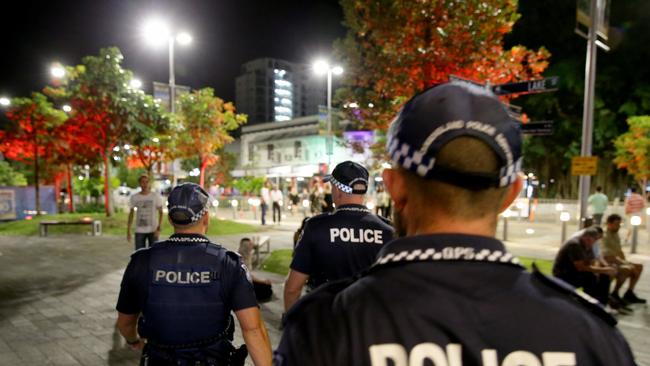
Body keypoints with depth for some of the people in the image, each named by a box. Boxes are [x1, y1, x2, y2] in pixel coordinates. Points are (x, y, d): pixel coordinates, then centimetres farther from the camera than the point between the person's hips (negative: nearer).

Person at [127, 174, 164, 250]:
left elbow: (160, 213, -3)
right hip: (139, 231, 1)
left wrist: (158, 228, -14)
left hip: (153, 230, -1)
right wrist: (128, 231, 4)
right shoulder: (134, 197, 3)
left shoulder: (156, 196, -3)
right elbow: (131, 214, 8)